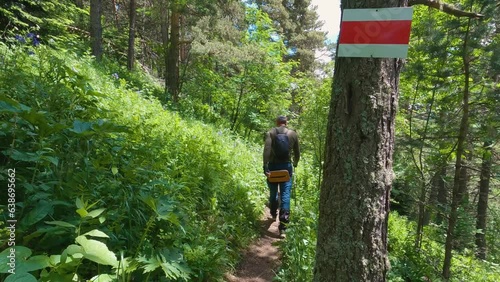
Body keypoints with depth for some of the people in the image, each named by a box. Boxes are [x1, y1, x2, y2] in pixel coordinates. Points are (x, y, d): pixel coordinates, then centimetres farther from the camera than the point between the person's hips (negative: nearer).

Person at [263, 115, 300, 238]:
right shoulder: (293, 134, 5)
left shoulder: (270, 133, 0)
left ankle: (273, 214, 40)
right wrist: (295, 164, 27)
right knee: (285, 195, -4)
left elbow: (266, 150, -15)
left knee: (273, 193, 19)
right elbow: (297, 153, 9)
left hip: (273, 166, 1)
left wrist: (265, 167, -17)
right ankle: (282, 227, -9)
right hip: (287, 166, 0)